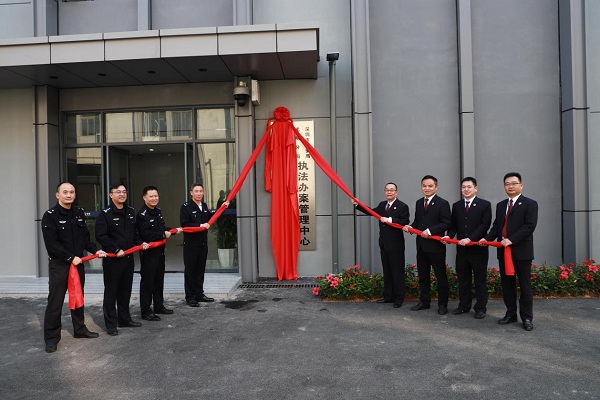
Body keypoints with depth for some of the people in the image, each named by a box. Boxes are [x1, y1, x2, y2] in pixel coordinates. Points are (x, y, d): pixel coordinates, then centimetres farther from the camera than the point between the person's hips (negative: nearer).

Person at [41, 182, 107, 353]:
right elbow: (51, 244, -16)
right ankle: (51, 337, 11)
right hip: (58, 264, -6)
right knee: (55, 302, -1)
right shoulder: (50, 216, -11)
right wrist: (70, 258, -18)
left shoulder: (79, 213, 8)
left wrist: (95, 250, -4)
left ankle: (80, 329, 30)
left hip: (78, 262, 6)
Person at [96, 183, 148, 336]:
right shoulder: (105, 214, -11)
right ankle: (111, 324, 11)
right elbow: (101, 236, -17)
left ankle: (124, 319, 29)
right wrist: (116, 250, -20)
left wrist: (141, 243, 5)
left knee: (126, 290, 15)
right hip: (112, 259, -6)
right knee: (111, 292, 2)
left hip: (128, 257, 7)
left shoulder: (131, 212, 11)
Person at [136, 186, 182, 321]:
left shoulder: (158, 211, 12)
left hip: (159, 251, 9)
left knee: (159, 280, 17)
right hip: (148, 253, -9)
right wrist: (163, 235, -20)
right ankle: (146, 311, 8)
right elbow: (145, 235, -27)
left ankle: (159, 306, 30)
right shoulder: (142, 215, -17)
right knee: (147, 281, -1)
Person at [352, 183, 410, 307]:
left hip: (396, 245, -7)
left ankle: (399, 298, 10)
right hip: (384, 244, 7)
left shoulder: (402, 206, -10)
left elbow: (405, 222, -21)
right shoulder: (382, 205, 12)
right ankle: (388, 296, 24)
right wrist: (357, 204, 11)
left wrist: (389, 220, -23)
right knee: (386, 272, 14)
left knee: (397, 272, 1)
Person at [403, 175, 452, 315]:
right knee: (422, 275, 14)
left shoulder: (442, 203, -9)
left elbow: (446, 223, -15)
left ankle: (442, 304, 17)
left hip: (436, 245, -7)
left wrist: (430, 231, -22)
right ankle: (424, 302, 26)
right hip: (421, 245, 7)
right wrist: (410, 226, -2)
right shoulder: (419, 203, 13)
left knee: (441, 276, 5)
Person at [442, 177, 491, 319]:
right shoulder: (456, 205, 11)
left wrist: (469, 239, -19)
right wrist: (449, 236, -10)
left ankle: (480, 308, 16)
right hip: (461, 248, 4)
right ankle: (464, 306, 21)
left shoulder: (485, 205, -2)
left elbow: (485, 225, -11)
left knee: (480, 279, 5)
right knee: (463, 279, 11)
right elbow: (454, 225, 10)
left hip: (478, 248, -4)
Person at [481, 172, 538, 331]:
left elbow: (529, 226, -14)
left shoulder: (530, 204, -4)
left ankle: (527, 317, 13)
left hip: (521, 251, -6)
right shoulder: (500, 205, 16)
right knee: (506, 284, 11)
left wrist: (511, 240, -21)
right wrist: (487, 238, -2)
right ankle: (511, 314, 22)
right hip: (503, 251, 6)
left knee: (525, 285, 3)